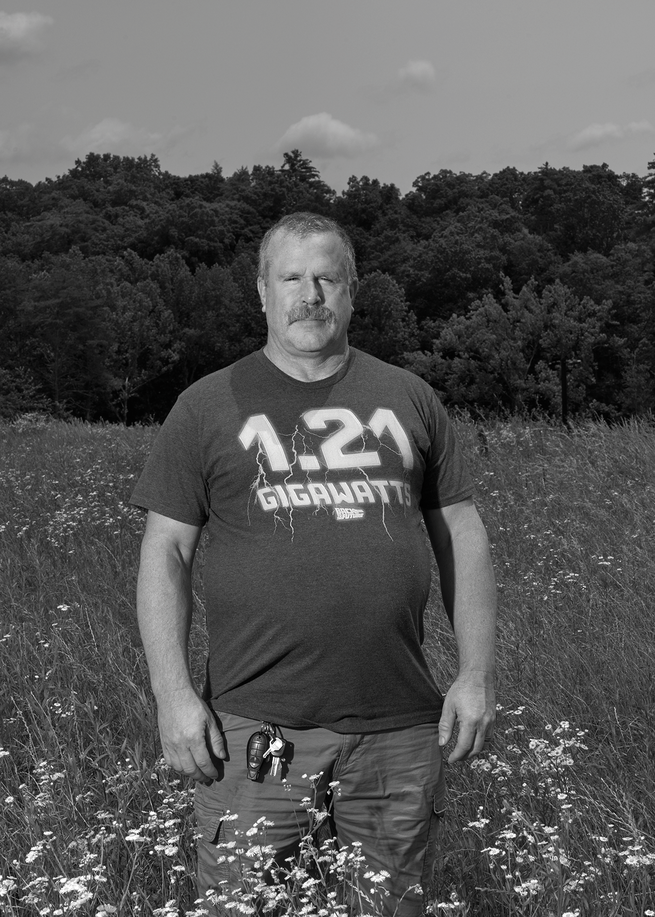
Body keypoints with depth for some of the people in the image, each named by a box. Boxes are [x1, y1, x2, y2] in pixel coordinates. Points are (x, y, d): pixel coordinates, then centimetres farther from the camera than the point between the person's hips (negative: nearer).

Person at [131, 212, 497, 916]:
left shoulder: (408, 399, 11)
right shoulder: (208, 407, 4)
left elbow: (462, 535, 13)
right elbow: (164, 554, 3)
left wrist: (477, 674, 6)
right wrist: (172, 692, -7)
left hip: (399, 725, 2)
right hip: (254, 726, -2)